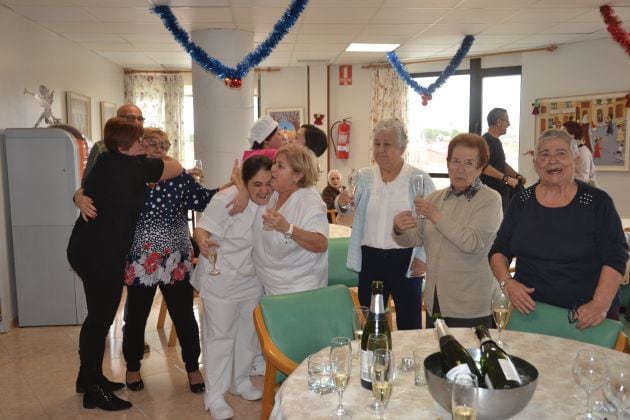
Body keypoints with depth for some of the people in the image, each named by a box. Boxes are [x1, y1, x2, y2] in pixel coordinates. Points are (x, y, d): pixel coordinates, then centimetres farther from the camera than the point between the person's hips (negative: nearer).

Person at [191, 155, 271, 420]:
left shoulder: (272, 199, -8)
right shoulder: (227, 199, -25)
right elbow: (202, 229, -30)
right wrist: (203, 241, -50)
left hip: (252, 279, 6)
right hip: (221, 279, -6)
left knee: (248, 332, 18)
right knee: (220, 335, 3)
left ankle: (240, 381, 39)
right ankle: (214, 396, 18)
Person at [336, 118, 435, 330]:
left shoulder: (419, 178, -4)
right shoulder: (364, 176, 5)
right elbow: (346, 207, -4)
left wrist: (423, 258, -7)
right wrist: (342, 202, -27)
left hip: (405, 260, -3)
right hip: (370, 259, 3)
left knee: (409, 324, 7)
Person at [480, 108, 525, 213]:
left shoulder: (497, 141, 17)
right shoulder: (486, 141, -15)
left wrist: (516, 175, 10)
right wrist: (506, 178, -27)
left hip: (501, 191, 10)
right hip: (491, 193, -10)